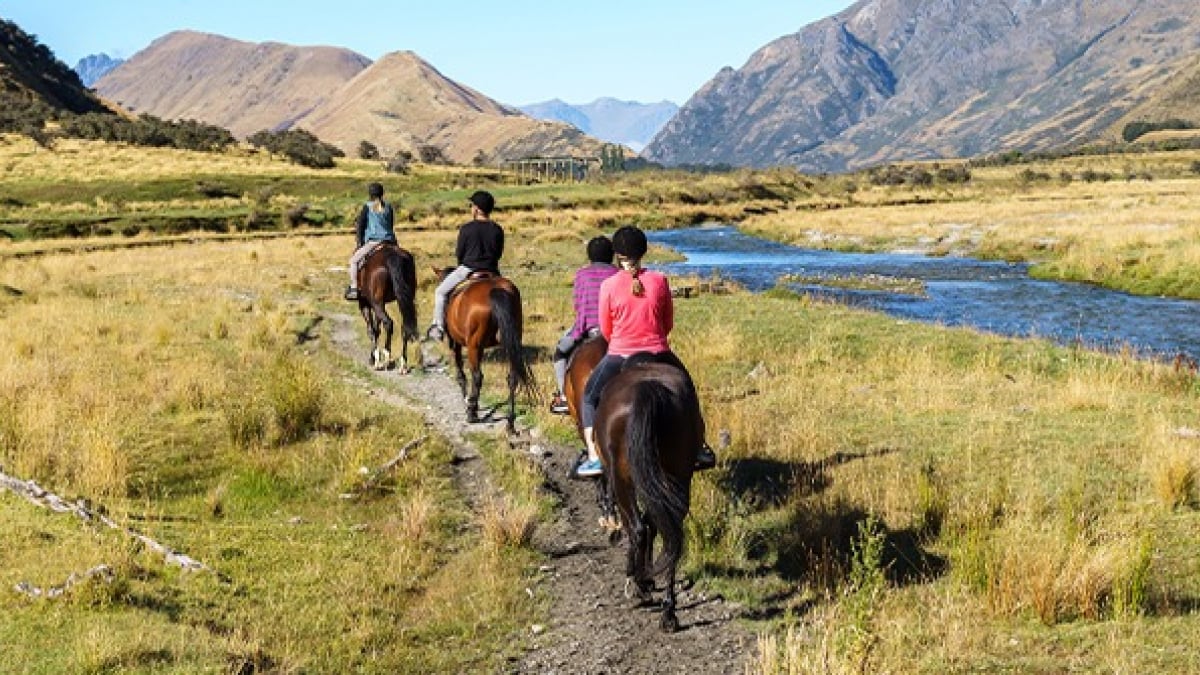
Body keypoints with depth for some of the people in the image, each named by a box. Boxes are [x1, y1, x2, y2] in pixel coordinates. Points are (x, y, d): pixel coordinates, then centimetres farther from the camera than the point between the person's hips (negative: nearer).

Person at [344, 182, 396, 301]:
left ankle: (354, 288, -3)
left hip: (373, 241, -4)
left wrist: (359, 242, 9)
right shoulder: (388, 207, 11)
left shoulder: (367, 207, -1)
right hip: (389, 241, 4)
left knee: (354, 260, 8)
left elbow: (360, 226, 0)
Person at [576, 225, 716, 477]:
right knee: (687, 390, 28)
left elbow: (605, 330, 0)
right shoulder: (659, 280, -6)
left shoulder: (609, 285, -11)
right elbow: (669, 323, 4)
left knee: (589, 397, 20)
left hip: (619, 355, -1)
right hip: (658, 353, 2)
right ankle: (699, 447, 32)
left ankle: (593, 458, 9)